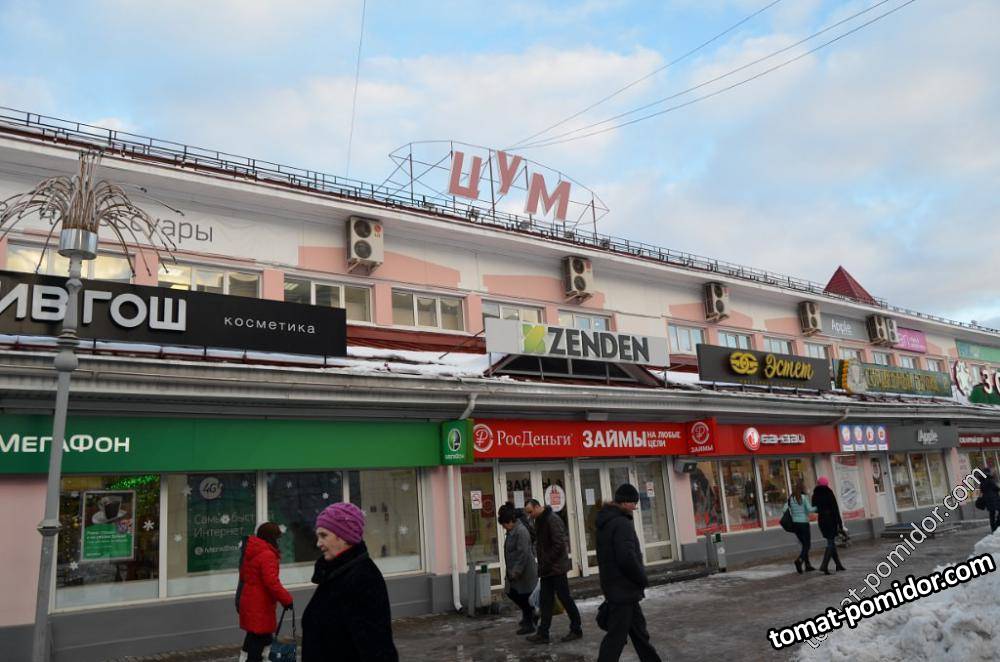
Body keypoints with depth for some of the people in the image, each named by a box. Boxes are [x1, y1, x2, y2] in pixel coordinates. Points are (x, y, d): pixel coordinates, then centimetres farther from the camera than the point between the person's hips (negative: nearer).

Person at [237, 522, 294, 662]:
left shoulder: (250, 552, 10)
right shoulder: (267, 554, -21)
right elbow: (272, 582, -26)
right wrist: (287, 599, -18)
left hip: (249, 602, 10)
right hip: (259, 606, -10)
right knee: (258, 639, -1)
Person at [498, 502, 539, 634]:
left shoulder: (521, 531, -20)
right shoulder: (511, 531, 10)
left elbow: (523, 553, -24)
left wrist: (516, 571, -24)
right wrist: (511, 571, 16)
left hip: (524, 572, -10)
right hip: (515, 571, 10)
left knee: (524, 598, 1)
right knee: (512, 593, 13)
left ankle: (528, 624, 15)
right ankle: (532, 616, 27)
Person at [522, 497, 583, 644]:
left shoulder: (552, 520, -18)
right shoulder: (539, 521, 12)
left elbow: (559, 545, -22)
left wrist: (546, 563, -18)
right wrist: (542, 564, 9)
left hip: (557, 568, -9)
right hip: (546, 569, 9)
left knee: (565, 598, 2)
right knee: (545, 601, 8)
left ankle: (576, 629, 15)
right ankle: (543, 633, 12)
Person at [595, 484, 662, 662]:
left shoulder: (605, 522, 11)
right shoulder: (622, 523, -20)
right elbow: (628, 558, -26)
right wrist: (644, 580, -11)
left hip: (613, 586, 10)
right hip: (624, 590, -10)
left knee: (639, 630, 20)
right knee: (616, 636, -3)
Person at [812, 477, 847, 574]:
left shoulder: (815, 495, 5)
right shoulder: (829, 493, -11)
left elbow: (814, 509, 11)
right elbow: (835, 509, -12)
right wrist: (840, 523, -9)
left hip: (822, 521, 6)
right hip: (831, 520, -6)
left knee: (831, 542, 17)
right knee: (831, 543, -3)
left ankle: (838, 564, 24)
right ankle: (824, 566, -15)